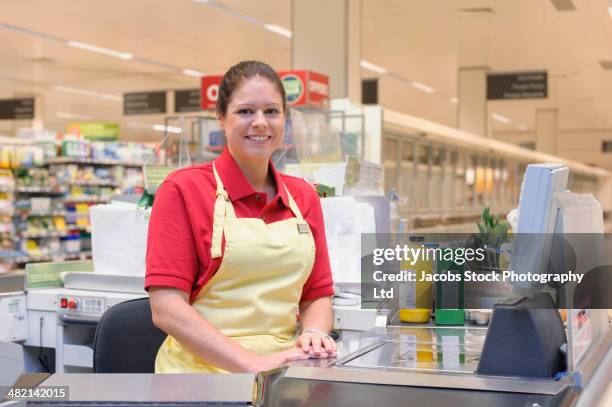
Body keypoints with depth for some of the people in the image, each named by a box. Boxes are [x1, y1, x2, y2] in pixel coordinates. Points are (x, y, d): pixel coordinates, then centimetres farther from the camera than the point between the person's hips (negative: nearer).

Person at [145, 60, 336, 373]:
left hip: (284, 374, 4)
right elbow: (166, 309, -9)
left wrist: (313, 334, -5)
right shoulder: (183, 189, -2)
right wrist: (254, 363, -17)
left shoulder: (304, 196, 12)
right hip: (204, 368, -3)